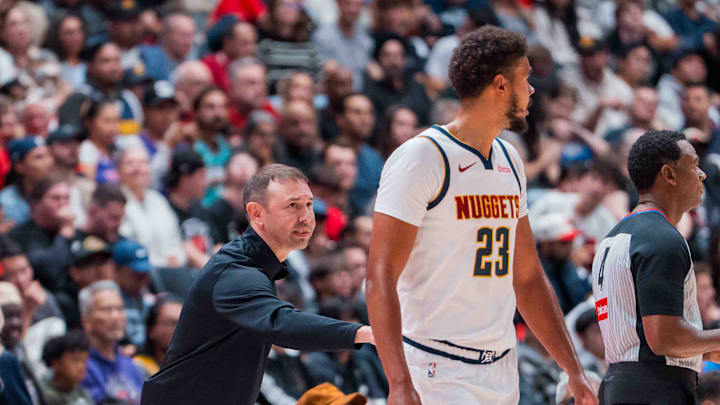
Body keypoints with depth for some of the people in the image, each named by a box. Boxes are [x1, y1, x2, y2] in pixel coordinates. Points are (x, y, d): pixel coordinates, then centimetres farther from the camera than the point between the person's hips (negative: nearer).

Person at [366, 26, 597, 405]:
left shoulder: (509, 161, 15)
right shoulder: (421, 158, -10)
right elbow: (380, 278, -15)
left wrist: (574, 372, 18)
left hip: (503, 372, 8)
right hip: (438, 371, -8)